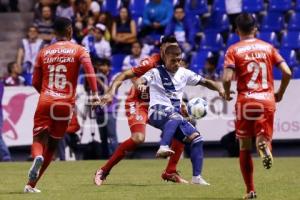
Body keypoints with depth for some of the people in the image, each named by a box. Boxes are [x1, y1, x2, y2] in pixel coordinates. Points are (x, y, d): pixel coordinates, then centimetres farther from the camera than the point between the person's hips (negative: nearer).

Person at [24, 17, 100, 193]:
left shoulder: (44, 52, 13)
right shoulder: (79, 50, 5)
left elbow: (36, 82, 15)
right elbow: (89, 70, -14)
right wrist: (95, 93, -21)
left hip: (45, 102, 1)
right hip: (66, 104, -1)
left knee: (39, 139, -1)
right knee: (52, 145, 11)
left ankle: (37, 157, -38)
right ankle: (32, 184, 9)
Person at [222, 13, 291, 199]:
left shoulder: (234, 50, 0)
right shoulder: (268, 47, 8)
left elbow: (227, 78, -13)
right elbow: (287, 72, 0)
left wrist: (227, 94, 7)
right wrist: (280, 93, 14)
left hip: (245, 100, -1)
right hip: (267, 100, 1)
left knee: (245, 147, 12)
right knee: (263, 137, 9)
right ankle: (264, 145, -30)